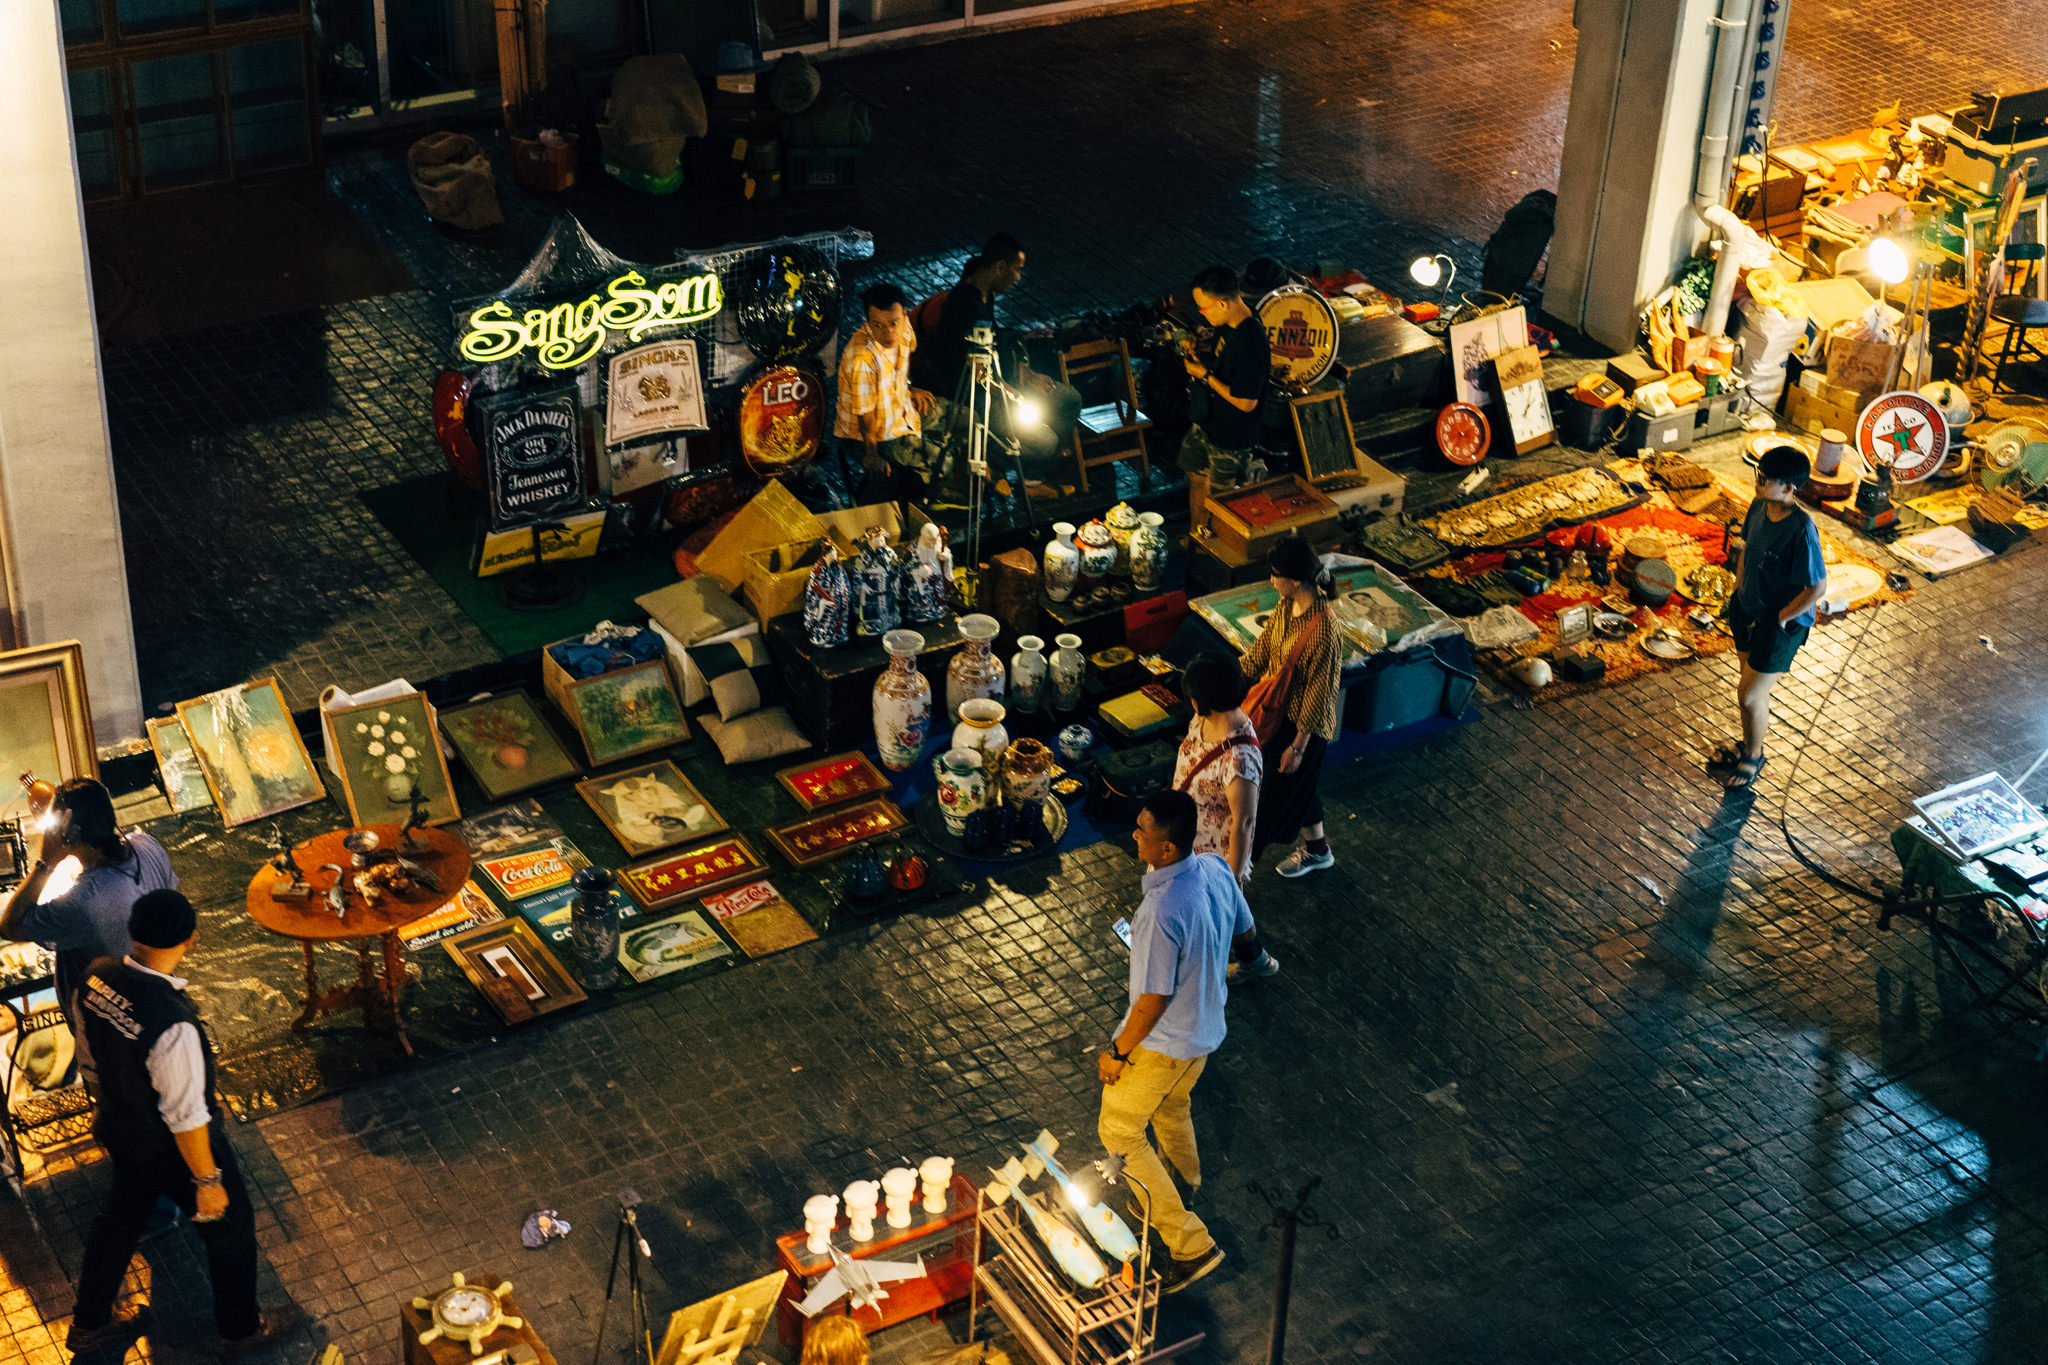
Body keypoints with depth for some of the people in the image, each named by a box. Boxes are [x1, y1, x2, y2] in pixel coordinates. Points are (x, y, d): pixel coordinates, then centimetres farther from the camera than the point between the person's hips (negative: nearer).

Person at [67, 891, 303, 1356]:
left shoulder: (98, 978, -18)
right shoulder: (173, 1026, -41)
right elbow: (185, 1118, -30)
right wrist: (208, 1181, -15)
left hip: (115, 1125, 7)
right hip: (168, 1149, -7)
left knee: (123, 1212, 32)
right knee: (230, 1223, 20)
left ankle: (90, 1322, 54)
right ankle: (241, 1329, 44)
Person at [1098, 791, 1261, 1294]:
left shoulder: (1163, 913, -38)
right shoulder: (1216, 869, -13)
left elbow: (1155, 998, -28)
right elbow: (1244, 935, 4)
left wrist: (1117, 1052, -14)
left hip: (1162, 1041, -8)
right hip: (1206, 1027, 8)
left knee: (1119, 1132, 12)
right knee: (1171, 1105, 35)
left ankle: (1191, 1244, 11)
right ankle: (1186, 1181, 62)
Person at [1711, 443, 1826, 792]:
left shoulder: (1801, 529, -31)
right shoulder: (1760, 507, -8)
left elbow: (1817, 588, -25)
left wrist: (1781, 618, -16)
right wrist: (1737, 594, 10)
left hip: (1782, 623, -7)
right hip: (1749, 610, 7)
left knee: (1749, 695, 1)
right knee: (1754, 687, 24)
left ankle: (1753, 757, 27)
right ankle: (1748, 745, 46)